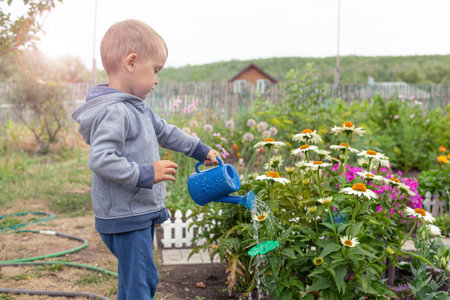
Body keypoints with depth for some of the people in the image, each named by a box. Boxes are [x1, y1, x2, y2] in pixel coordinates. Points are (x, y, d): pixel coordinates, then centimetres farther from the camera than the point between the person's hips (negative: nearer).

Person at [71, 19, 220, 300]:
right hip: (125, 217, -10)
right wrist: (146, 173, -26)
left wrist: (202, 151, 29)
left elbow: (166, 132, 24)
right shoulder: (114, 112, -22)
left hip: (142, 213, 10)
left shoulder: (138, 107, 11)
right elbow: (100, 159, -30)